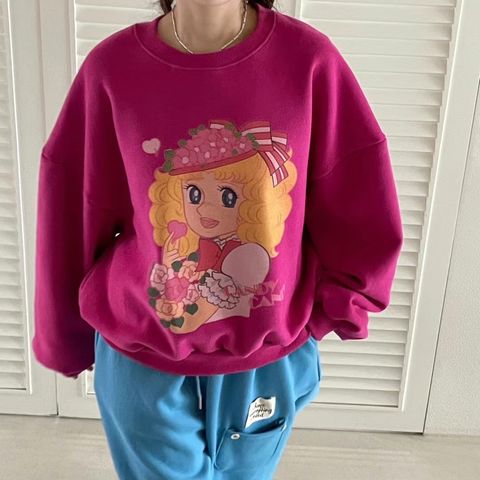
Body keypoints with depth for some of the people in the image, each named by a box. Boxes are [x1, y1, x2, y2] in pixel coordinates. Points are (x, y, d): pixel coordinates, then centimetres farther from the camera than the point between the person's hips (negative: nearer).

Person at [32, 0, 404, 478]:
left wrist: (327, 311, -4)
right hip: (142, 361, 0)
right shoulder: (111, 66, -14)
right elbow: (70, 218, -3)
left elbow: (367, 218, -7)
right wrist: (66, 340, 6)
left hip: (270, 361, 1)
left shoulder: (309, 59, -15)